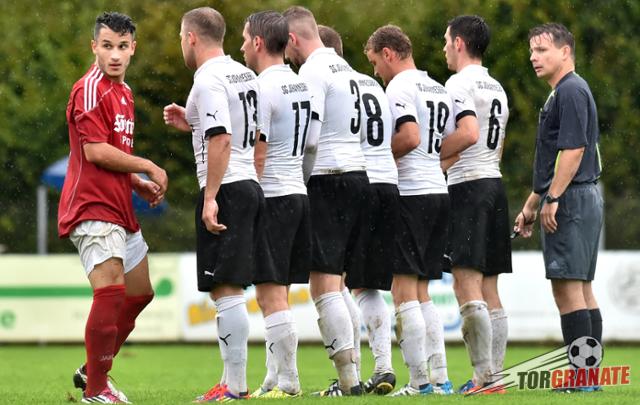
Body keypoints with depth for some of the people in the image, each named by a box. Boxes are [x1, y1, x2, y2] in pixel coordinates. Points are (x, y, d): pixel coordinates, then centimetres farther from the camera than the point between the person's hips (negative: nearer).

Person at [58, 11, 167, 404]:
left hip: (119, 208, 10)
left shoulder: (124, 92, 18)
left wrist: (141, 185, 12)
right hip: (92, 207, -10)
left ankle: (92, 371, 27)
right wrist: (149, 168, -11)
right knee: (111, 290, -19)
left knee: (140, 293, 16)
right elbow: (95, 151, -20)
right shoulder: (90, 89, -13)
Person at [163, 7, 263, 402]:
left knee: (225, 290, -9)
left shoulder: (209, 80, -12)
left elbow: (221, 140, -20)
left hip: (226, 188, -9)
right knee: (228, 290, 13)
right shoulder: (245, 75, 15)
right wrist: (193, 123, 25)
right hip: (251, 185, 9)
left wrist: (210, 198, -20)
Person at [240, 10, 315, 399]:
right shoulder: (301, 85, 13)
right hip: (298, 192, 9)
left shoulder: (262, 89, -14)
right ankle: (275, 380, 13)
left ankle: (288, 382, -7)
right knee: (278, 294, 12)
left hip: (272, 197, -9)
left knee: (271, 293, -6)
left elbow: (256, 155, -16)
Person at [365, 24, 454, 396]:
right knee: (421, 293, 13)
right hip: (439, 192, 9)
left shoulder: (400, 87, -9)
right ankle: (440, 379, 9)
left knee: (404, 291, -5)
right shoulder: (439, 90, 18)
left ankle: (419, 383, -8)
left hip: (410, 194, -9)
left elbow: (410, 138, -22)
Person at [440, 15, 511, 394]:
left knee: (466, 283, -11)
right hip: (494, 182, 9)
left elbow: (469, 134, -22)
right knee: (489, 288, 9)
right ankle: (496, 373, 6)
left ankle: (484, 373, -16)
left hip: (468, 185, -9)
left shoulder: (459, 84, -9)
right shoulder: (497, 89, 19)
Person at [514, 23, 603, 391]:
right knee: (582, 289, 10)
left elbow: (572, 150, -20)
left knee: (568, 288, -11)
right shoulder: (562, 93, 21)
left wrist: (552, 199, -21)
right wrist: (531, 206, 25)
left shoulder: (571, 91, -11)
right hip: (584, 200, 11)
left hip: (571, 199, -11)